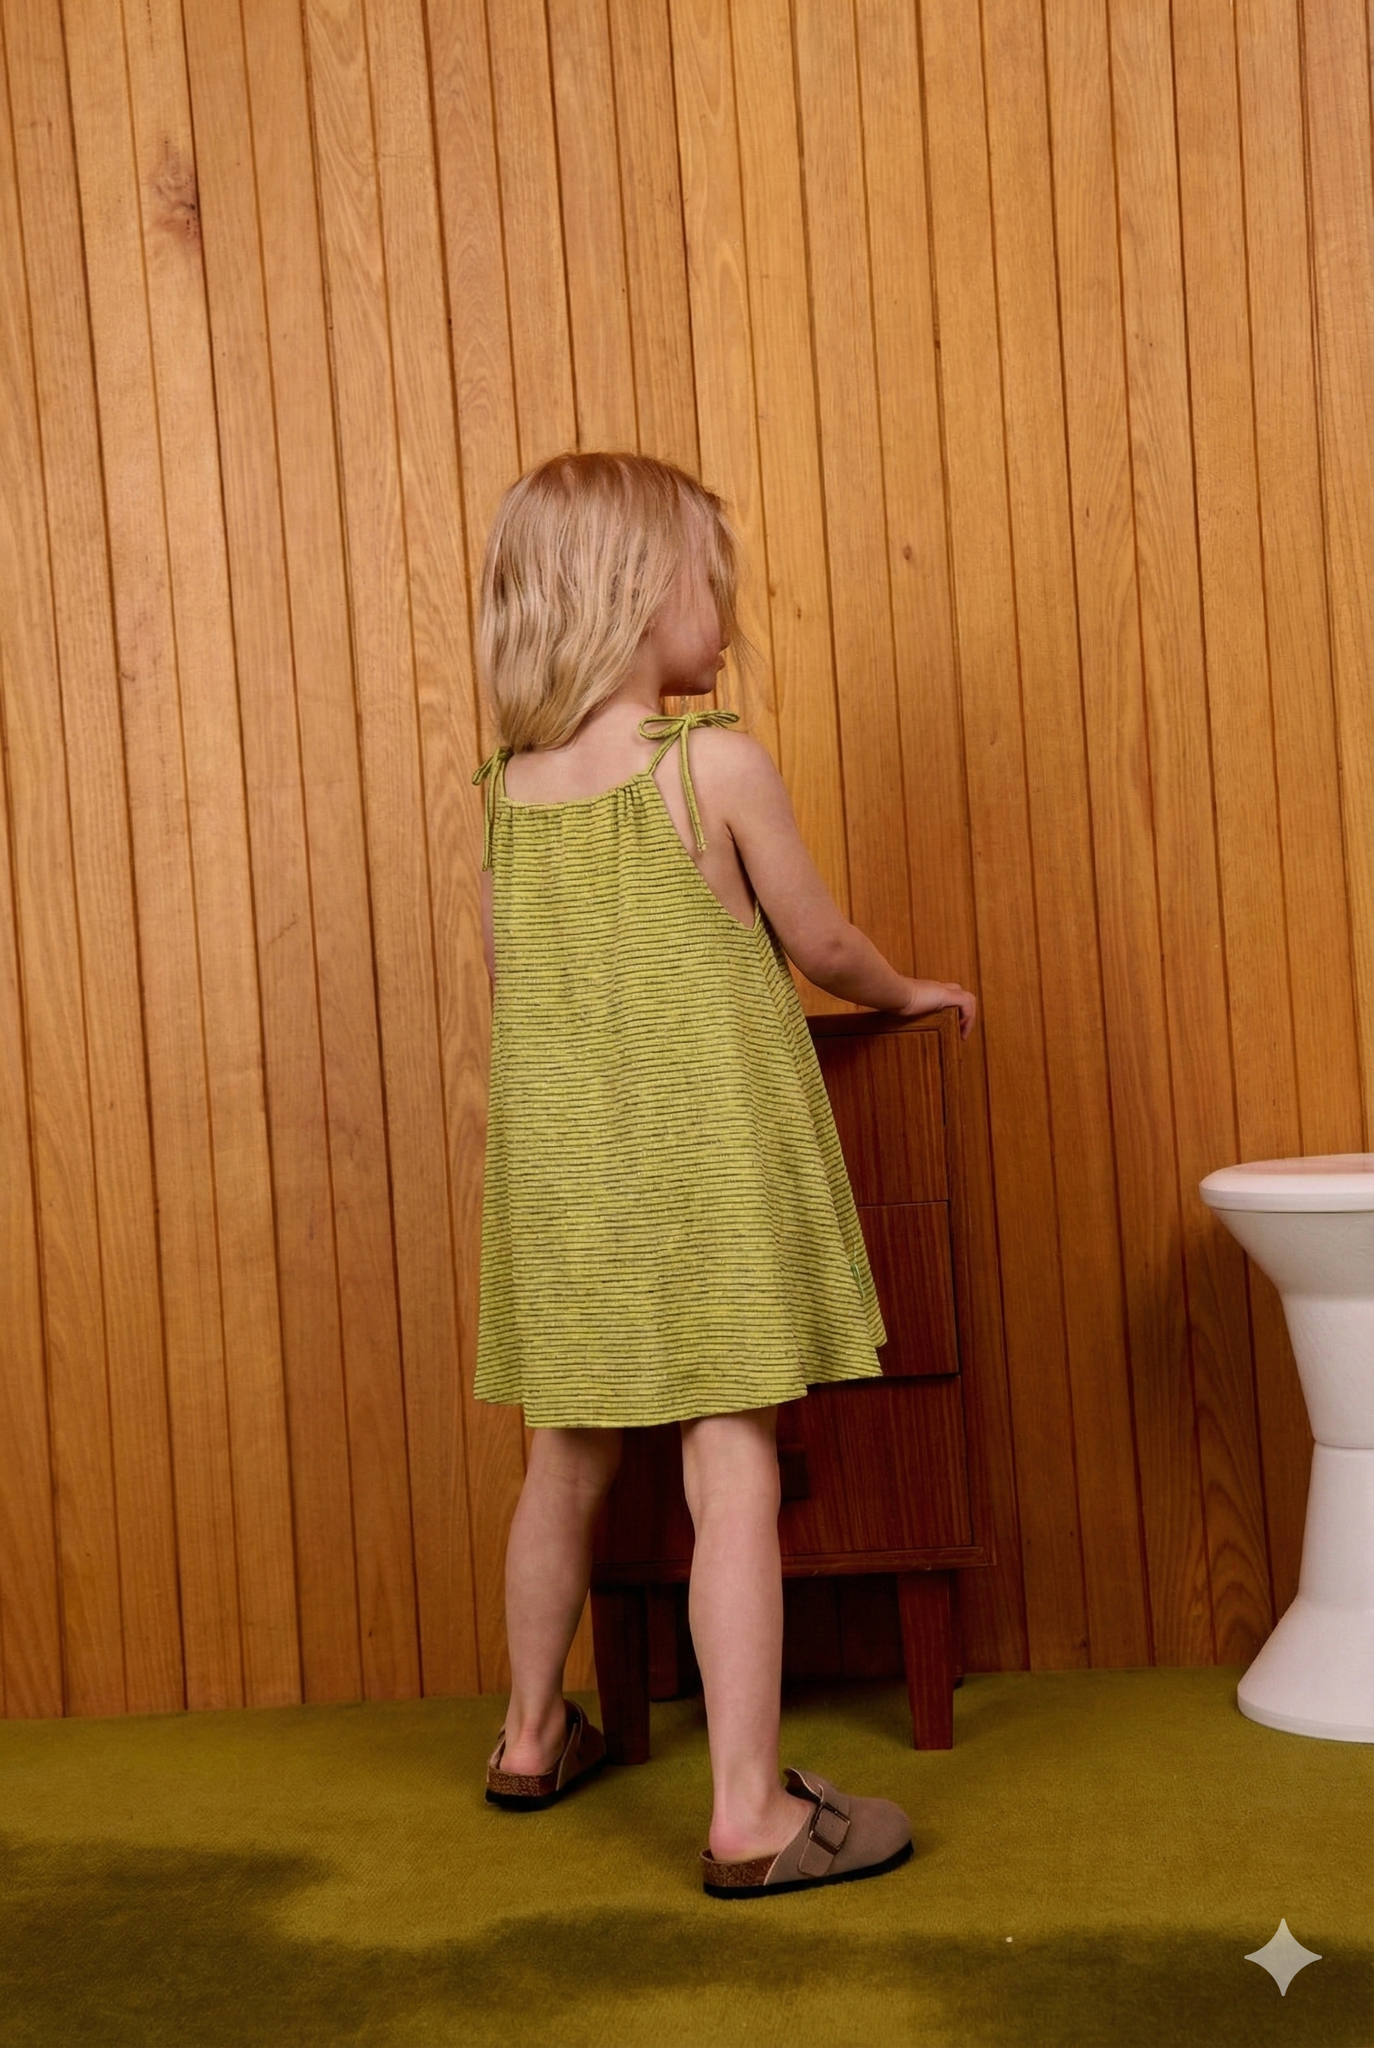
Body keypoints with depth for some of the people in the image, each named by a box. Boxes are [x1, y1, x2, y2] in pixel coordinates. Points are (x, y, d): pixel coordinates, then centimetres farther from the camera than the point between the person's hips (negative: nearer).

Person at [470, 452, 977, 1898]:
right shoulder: (718, 765, -10)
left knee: (568, 1467, 19)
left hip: (560, 1171, 6)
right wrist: (909, 994, 20)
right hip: (708, 1170, -6)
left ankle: (533, 1737, 36)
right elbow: (820, 944, 0)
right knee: (732, 1481, -1)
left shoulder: (504, 790, 5)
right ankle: (751, 1816, 6)